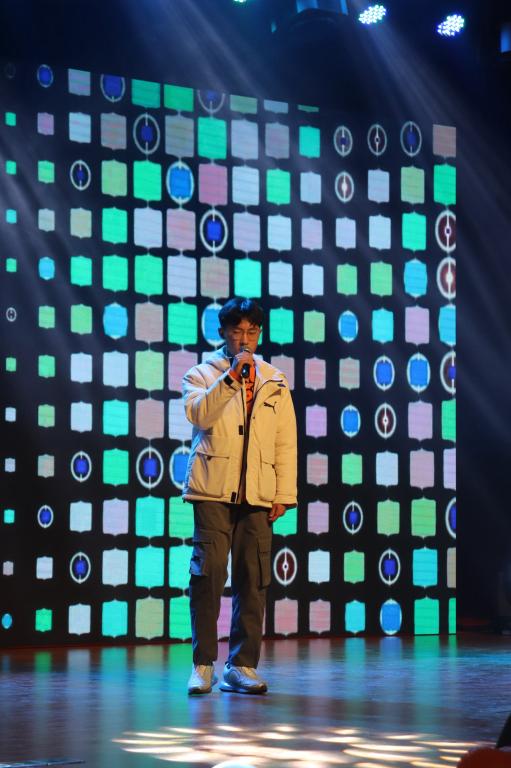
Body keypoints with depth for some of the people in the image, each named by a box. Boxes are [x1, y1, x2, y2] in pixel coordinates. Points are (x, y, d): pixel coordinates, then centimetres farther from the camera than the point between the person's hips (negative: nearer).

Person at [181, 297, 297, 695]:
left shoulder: (275, 381, 17)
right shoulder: (202, 374, 9)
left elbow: (286, 441, 13)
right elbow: (198, 414, -12)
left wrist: (284, 494, 6)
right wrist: (232, 375, -17)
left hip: (258, 495, 3)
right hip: (214, 490, -3)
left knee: (253, 580, 1)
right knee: (208, 574, -10)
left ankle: (242, 665, 8)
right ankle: (203, 665, -3)